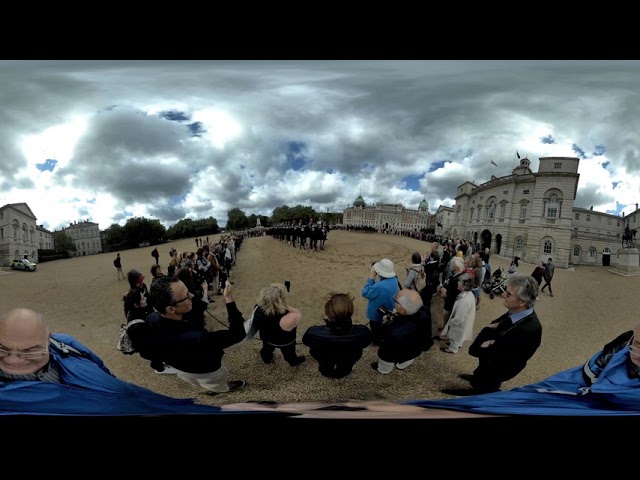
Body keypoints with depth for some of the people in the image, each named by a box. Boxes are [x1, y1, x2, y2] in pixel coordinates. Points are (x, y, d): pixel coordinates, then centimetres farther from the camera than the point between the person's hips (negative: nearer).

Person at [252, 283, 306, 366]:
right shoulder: (287, 319, -49)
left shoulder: (258, 308, -34)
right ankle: (294, 361, 63)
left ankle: (267, 359, 69)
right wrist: (287, 305, -32)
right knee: (289, 353, 32)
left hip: (266, 337, 4)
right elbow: (298, 314, -27)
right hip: (285, 342, -3)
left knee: (267, 348, 38)